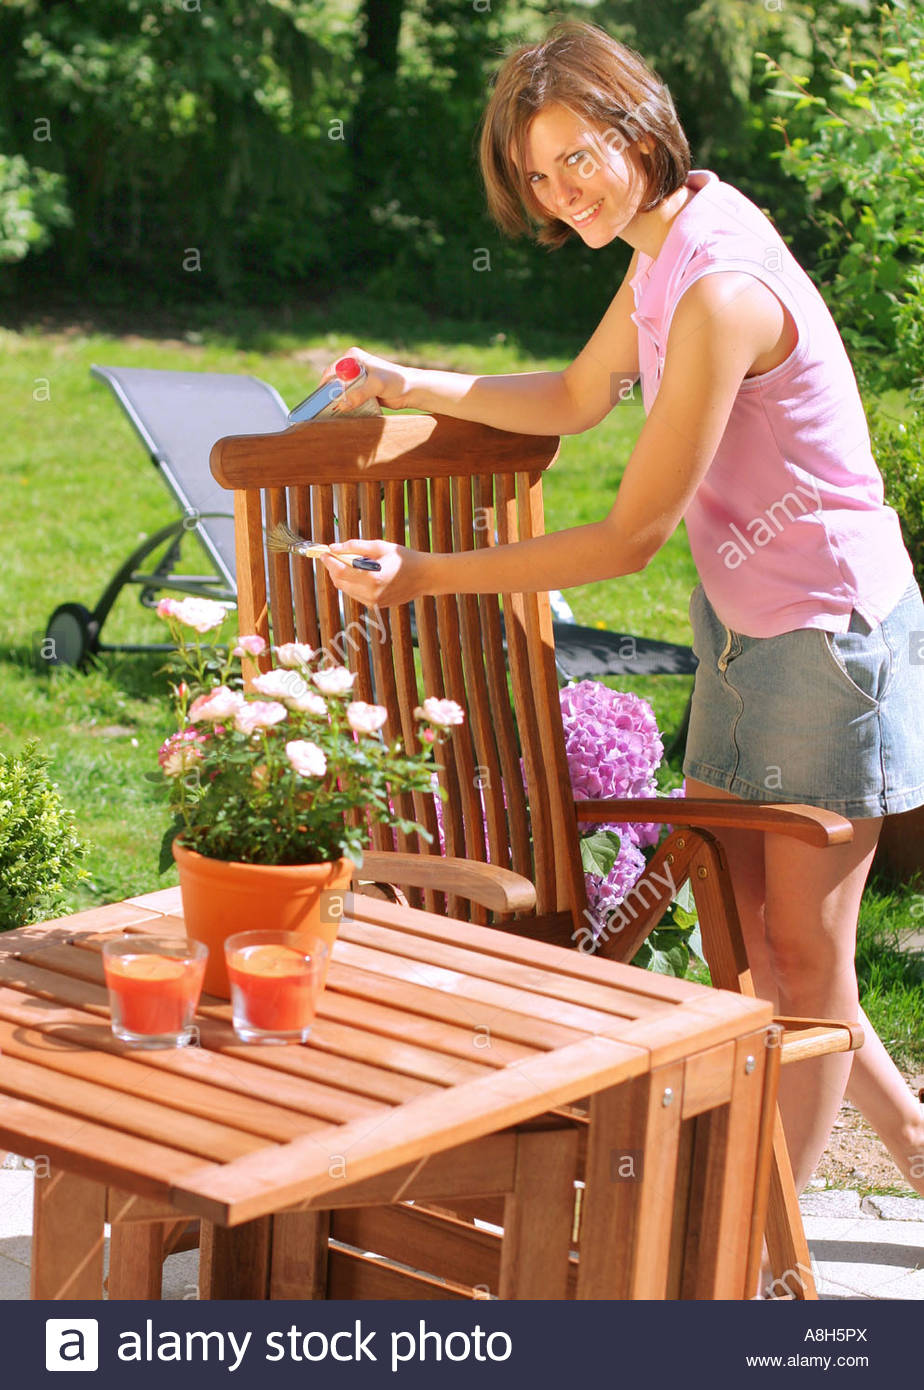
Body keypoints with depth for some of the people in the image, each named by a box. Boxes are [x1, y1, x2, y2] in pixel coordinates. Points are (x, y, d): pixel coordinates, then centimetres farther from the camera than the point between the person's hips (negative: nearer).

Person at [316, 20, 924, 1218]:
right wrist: (413, 388, 11)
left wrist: (429, 575, -21)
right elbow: (578, 398, 21)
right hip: (746, 622, 9)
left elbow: (630, 536, -25)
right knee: (737, 914, 15)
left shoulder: (722, 291, -28)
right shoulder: (669, 246, 3)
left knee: (804, 945, 3)